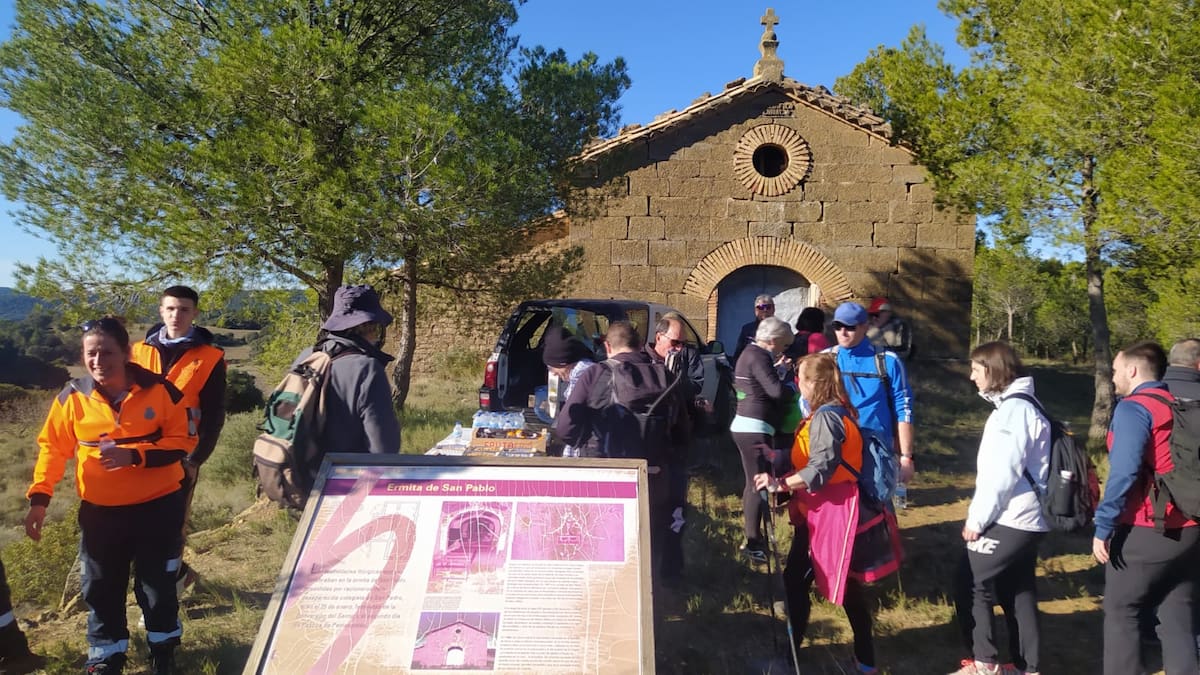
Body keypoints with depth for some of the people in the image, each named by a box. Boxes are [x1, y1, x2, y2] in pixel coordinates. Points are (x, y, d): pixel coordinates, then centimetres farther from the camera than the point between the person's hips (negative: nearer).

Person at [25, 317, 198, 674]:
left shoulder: (159, 390, -13)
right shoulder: (73, 397, -6)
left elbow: (183, 442, -11)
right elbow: (52, 447, 3)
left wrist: (134, 455, -24)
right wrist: (39, 497, -5)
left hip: (158, 505, -2)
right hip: (99, 510, 2)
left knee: (157, 582, 12)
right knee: (101, 587, 12)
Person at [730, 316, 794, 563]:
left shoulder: (750, 353, 17)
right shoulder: (759, 357, -15)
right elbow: (776, 391, -22)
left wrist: (777, 370, 18)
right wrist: (796, 390, -6)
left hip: (746, 426, 11)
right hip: (755, 428, -11)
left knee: (753, 482, 17)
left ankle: (750, 536, 26)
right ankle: (753, 542, 0)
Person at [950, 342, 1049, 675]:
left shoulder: (1014, 409, -16)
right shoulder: (1017, 406, 16)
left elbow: (1002, 472, -22)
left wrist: (977, 518, -16)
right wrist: (981, 515, 16)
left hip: (1009, 520, -10)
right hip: (1026, 519, 10)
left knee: (969, 586, -2)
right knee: (1018, 594, 14)